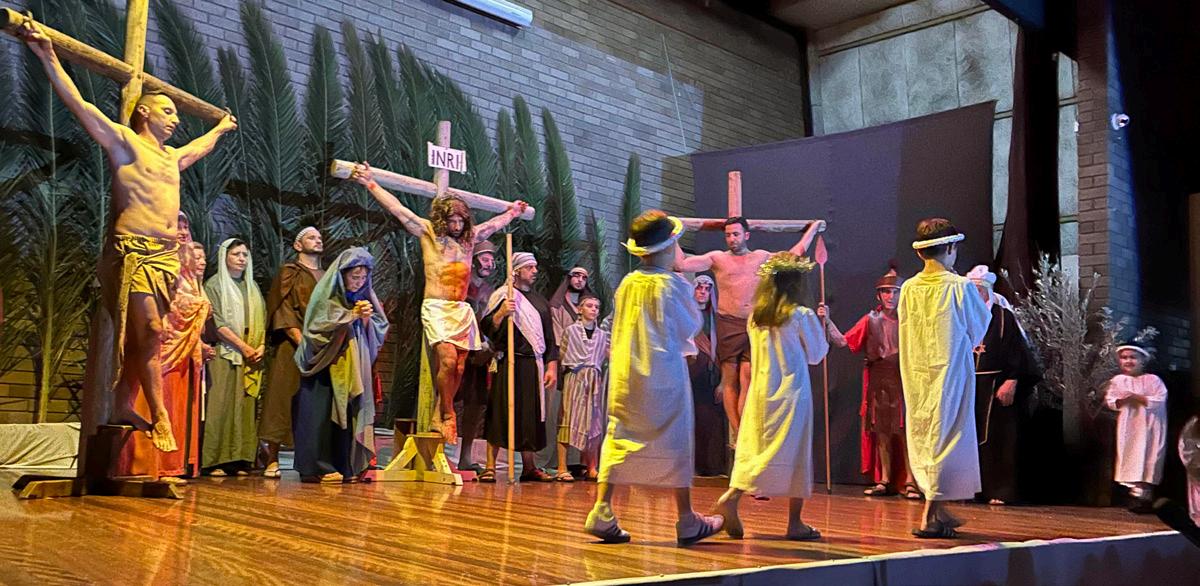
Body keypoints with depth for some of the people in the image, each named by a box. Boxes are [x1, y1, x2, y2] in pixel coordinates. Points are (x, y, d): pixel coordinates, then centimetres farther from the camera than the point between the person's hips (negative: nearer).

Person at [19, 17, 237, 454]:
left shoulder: (173, 156, 23)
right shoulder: (124, 142, 3)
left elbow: (202, 147, 45)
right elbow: (78, 104, -5)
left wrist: (222, 127, 61)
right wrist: (48, 56, -12)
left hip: (166, 256, 7)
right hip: (133, 251, -7)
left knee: (142, 335, 3)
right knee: (150, 331, -13)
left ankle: (122, 405, 7)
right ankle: (159, 415, -9)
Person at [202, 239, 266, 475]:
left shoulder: (252, 286, 19)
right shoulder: (214, 285, 3)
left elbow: (262, 319, 15)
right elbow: (217, 322, -7)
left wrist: (261, 346, -3)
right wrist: (244, 346, -13)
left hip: (251, 356, 5)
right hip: (225, 353, -5)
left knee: (246, 406, -1)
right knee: (221, 404, -8)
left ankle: (239, 460, 0)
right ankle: (216, 461, -7)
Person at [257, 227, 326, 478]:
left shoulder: (328, 277, 21)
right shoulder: (288, 272, 6)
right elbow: (283, 309, -5)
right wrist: (302, 341, -17)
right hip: (292, 346, -4)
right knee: (283, 399, -7)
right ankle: (271, 459, -5)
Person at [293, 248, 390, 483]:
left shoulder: (364, 297, 10)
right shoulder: (327, 295, -5)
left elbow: (378, 332, 10)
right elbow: (318, 327, -14)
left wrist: (366, 319, -11)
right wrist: (352, 315, -14)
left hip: (353, 367, 5)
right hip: (327, 365, -4)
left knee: (351, 414, 0)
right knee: (324, 413, -8)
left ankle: (348, 467, 3)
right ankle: (320, 467, -4)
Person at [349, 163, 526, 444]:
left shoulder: (469, 237, 16)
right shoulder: (428, 232, 4)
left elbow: (494, 223, 33)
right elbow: (397, 208, 0)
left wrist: (513, 211, 48)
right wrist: (370, 183, -4)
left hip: (462, 310, 5)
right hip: (436, 308, -5)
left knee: (459, 367, -3)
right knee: (447, 359, -20)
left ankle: (438, 418, 5)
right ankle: (448, 416, -4)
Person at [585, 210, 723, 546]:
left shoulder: (627, 284, 4)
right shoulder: (673, 284, -10)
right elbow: (691, 327, -1)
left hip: (625, 373, 5)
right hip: (665, 373, -4)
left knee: (618, 439, 8)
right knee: (676, 442, 5)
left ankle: (602, 512, 1)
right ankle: (686, 521, 13)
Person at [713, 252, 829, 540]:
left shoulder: (756, 317, 6)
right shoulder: (802, 315, -8)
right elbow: (815, 355, 1)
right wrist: (820, 326, 16)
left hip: (761, 390, 5)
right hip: (792, 390, -4)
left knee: (753, 447, 8)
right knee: (795, 452, 3)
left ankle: (732, 496, -14)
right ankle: (795, 523, 8)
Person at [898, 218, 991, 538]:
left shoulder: (908, 288, 1)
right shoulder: (960, 286, -10)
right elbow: (979, 327, 2)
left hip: (917, 373, 4)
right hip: (951, 371, -4)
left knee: (922, 439, 14)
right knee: (945, 437, 0)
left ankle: (937, 509, 23)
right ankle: (930, 517, -1)